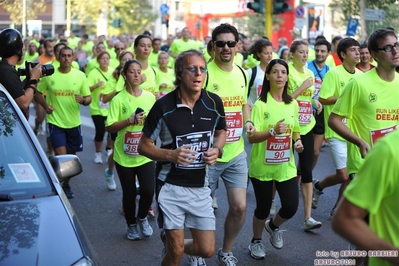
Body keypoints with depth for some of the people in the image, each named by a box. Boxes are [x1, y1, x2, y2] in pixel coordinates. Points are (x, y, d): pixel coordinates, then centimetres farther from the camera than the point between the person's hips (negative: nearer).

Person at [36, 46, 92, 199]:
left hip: (74, 123, 3)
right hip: (55, 122, -3)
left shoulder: (80, 75, -2)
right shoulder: (49, 75, -5)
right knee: (61, 156, -13)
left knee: (71, 156, 14)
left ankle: (66, 184, 34)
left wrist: (83, 100, -20)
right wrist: (45, 106, -11)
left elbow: (88, 98, 3)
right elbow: (38, 92, 7)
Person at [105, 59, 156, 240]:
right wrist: (130, 120, -21)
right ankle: (131, 225, 31)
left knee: (148, 191, -8)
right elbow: (110, 127, -11)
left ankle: (142, 218, 23)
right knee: (129, 193, 7)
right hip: (124, 155, -1)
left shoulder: (150, 97, 2)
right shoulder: (118, 99, -7)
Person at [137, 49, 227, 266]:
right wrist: (171, 154, -24)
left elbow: (221, 132, 14)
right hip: (171, 186, -3)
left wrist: (217, 150, -8)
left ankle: (171, 243, 38)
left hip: (200, 186, 3)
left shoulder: (214, 102, -5)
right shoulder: (163, 106, -14)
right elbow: (144, 146, -6)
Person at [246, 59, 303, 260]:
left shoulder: (293, 104, 4)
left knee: (291, 206, 0)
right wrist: (273, 132, -30)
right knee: (263, 207, 7)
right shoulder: (260, 104, -11)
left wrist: (298, 141, -3)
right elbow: (251, 137, -15)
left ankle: (273, 226, 34)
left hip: (286, 166, 4)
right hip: (262, 166, -4)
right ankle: (256, 241, 34)